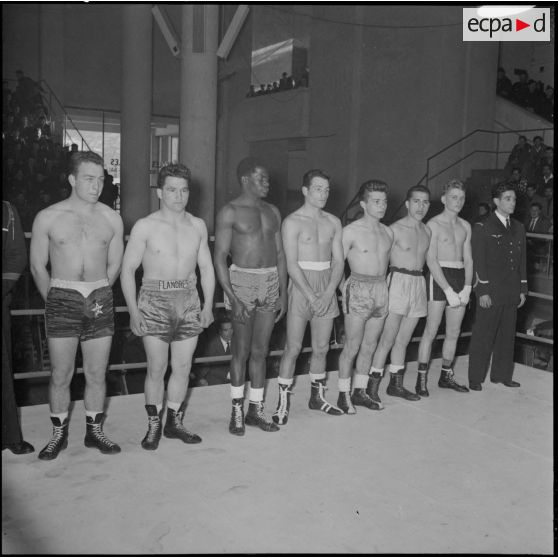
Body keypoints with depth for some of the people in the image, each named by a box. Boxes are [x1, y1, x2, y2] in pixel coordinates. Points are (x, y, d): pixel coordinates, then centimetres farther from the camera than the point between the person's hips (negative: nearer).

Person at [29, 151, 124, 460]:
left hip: (100, 301, 2)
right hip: (62, 299, -2)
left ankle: (94, 431, 24)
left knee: (97, 374, 8)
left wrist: (99, 294, 8)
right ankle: (59, 434, 21)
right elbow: (38, 266, 6)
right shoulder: (47, 218, -1)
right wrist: (55, 301, 4)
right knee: (61, 374, 3)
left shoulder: (111, 218, 4)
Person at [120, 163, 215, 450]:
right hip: (155, 300, -3)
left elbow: (206, 267, 15)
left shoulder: (197, 225, 8)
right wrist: (134, 311, -9)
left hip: (189, 301, 4)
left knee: (183, 367, 8)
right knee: (156, 368, 0)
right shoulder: (145, 226, -4)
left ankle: (174, 421, 23)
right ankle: (154, 425, 16)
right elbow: (128, 270, -3)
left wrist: (208, 304, 7)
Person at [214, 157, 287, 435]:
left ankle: (256, 410, 20)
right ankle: (237, 410, 16)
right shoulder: (230, 211, -5)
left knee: (260, 351, 10)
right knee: (241, 351, 2)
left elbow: (280, 254, 14)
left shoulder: (272, 211, 12)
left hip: (271, 282, 5)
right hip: (243, 280, -5)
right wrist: (232, 298, -16)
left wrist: (283, 293, 8)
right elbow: (220, 257, -9)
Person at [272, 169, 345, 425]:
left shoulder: (333, 222, 9)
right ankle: (283, 401, 9)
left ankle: (317, 397, 26)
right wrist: (311, 296, -18)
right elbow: (292, 265, -12)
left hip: (327, 289, 5)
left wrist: (328, 293, -8)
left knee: (321, 348, 11)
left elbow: (339, 261, 6)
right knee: (293, 348, -2)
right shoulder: (292, 222, -6)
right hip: (301, 286, -4)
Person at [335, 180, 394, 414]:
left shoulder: (388, 232, 11)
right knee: (352, 347, -2)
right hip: (358, 291, -6)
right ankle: (343, 395, 9)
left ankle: (360, 392, 22)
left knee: (369, 346, 11)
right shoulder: (351, 231, -8)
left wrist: (382, 285, 14)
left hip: (381, 289, 6)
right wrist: (344, 288, -11)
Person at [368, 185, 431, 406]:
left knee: (403, 340, 12)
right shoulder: (395, 229, -6)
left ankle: (396, 384, 21)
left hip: (419, 283, 6)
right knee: (388, 339, -7)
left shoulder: (426, 231, 13)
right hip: (398, 281, -6)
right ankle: (372, 386, 1)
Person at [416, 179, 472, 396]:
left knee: (454, 332, 10)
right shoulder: (433, 224, -5)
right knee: (431, 331, -5)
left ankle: (446, 376, 22)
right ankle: (421, 379, 2)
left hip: (460, 279, 6)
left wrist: (467, 288, -2)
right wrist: (449, 291, -15)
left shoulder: (465, 226, 13)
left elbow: (468, 259, 12)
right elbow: (431, 261, -11)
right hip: (438, 277, -6)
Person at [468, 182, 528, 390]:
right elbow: (478, 262, -8)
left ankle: (502, 374, 24)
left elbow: (522, 261, 16)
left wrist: (523, 289, 11)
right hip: (491, 291, -6)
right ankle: (475, 378, 9)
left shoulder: (518, 228, 14)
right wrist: (483, 291, -13)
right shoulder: (482, 228, -4)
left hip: (511, 293, 6)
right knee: (483, 335, -1)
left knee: (507, 334, 11)